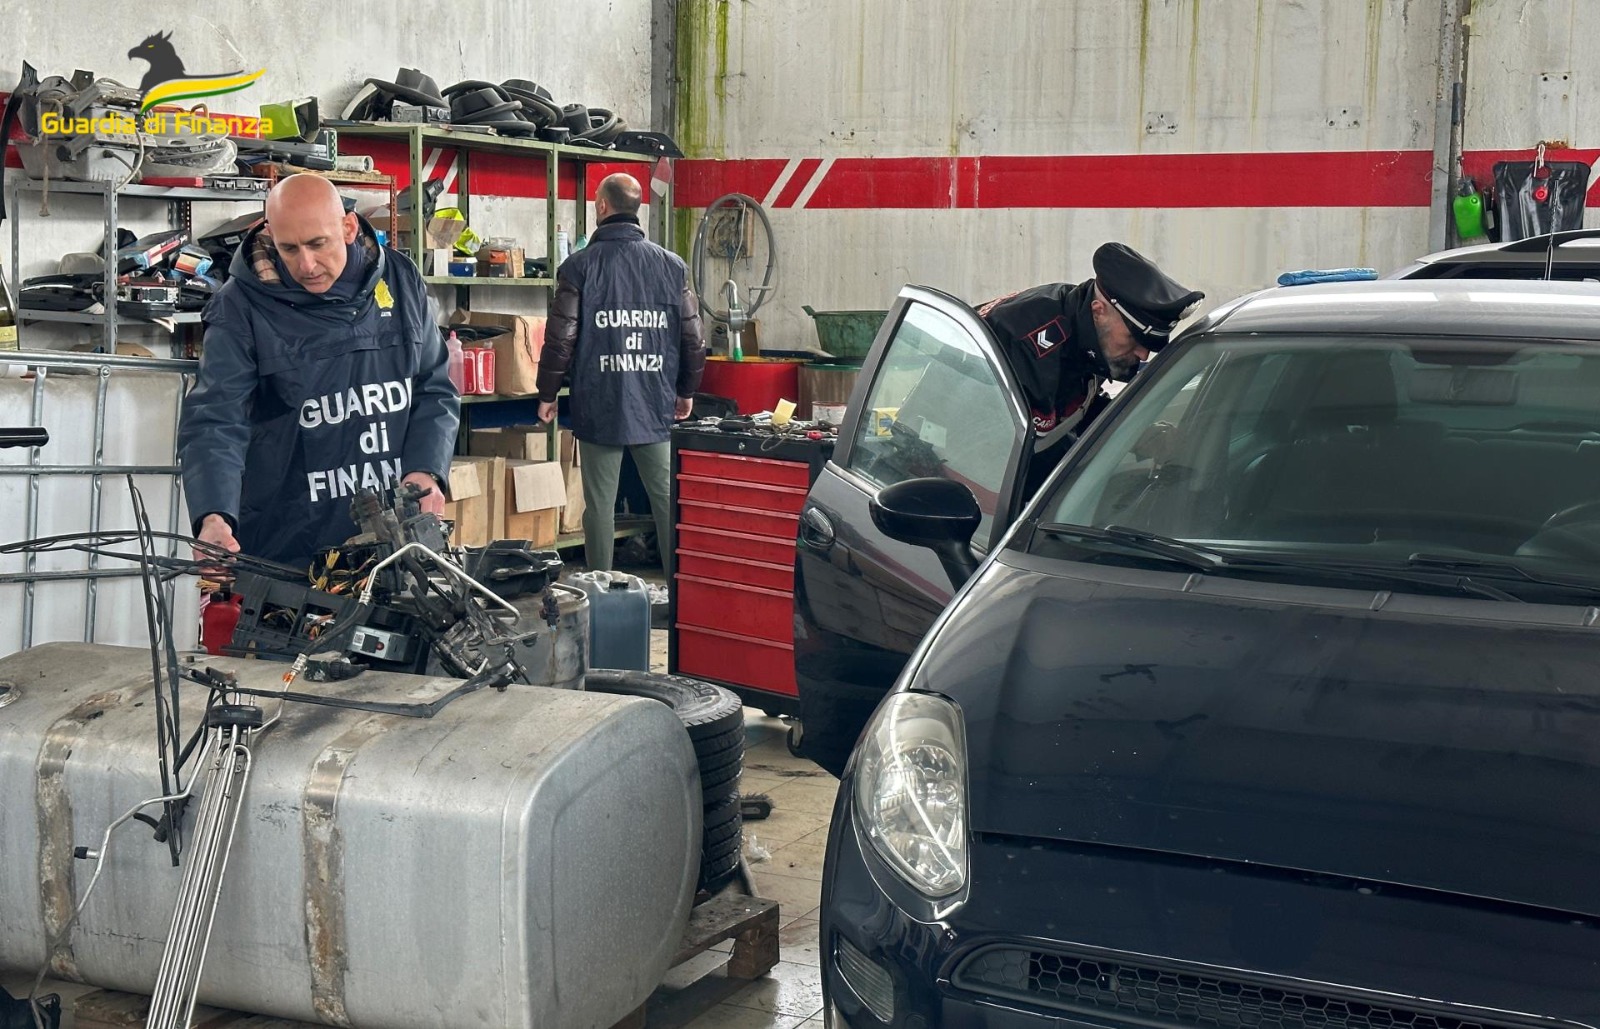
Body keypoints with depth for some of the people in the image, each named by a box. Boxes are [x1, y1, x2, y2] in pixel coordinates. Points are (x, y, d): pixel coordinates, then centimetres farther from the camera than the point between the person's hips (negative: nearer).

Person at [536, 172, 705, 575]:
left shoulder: (580, 266, -5)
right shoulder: (672, 266, 3)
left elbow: (560, 339, -5)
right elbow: (692, 339, 6)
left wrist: (547, 395, 7)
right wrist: (687, 391, 20)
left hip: (599, 406, -2)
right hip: (657, 406, 2)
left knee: (600, 504, 5)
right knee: (669, 502, 6)